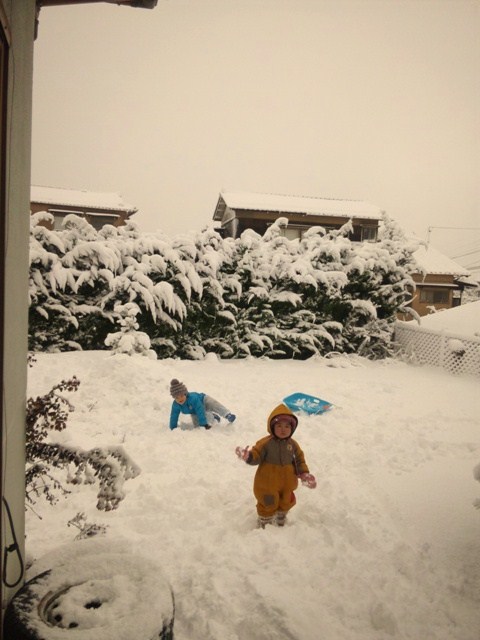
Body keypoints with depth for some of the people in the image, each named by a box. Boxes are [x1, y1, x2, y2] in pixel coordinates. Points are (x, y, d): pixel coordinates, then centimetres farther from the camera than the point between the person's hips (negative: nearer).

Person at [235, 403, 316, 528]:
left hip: (286, 482, 5)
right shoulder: (266, 443, -19)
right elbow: (256, 456, -18)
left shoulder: (292, 444, -5)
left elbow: (299, 459, 5)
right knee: (269, 503, 8)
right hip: (268, 482, -5)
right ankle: (264, 523, 36)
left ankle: (281, 520, 53)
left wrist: (304, 474, -3)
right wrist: (248, 456, -38)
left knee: (286, 502, 24)